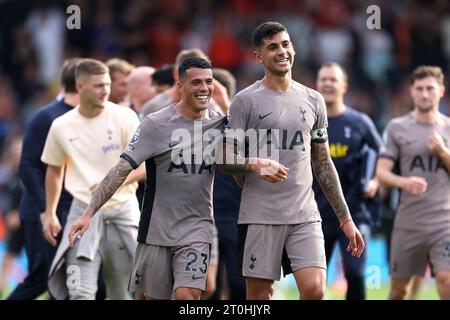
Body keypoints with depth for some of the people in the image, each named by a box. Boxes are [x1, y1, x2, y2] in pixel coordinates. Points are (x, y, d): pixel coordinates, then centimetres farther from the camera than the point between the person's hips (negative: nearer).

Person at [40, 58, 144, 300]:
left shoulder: (124, 117, -6)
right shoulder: (61, 127, 1)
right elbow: (54, 170, 17)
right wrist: (49, 213, 15)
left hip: (123, 210, 0)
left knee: (123, 293, 9)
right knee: (80, 293, -13)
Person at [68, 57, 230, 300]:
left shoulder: (220, 123, 3)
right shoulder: (156, 124, -8)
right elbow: (122, 169, -12)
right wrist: (89, 214, -18)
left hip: (197, 228, 1)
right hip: (156, 228, -1)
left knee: (187, 295, -17)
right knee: (154, 297, 8)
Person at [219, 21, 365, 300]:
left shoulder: (313, 100, 12)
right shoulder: (246, 101, 0)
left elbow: (323, 164, 17)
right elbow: (226, 160, -2)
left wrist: (345, 218, 13)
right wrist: (256, 165, -23)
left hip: (305, 215, 3)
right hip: (260, 216, -3)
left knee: (315, 290, -13)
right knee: (259, 296, 0)